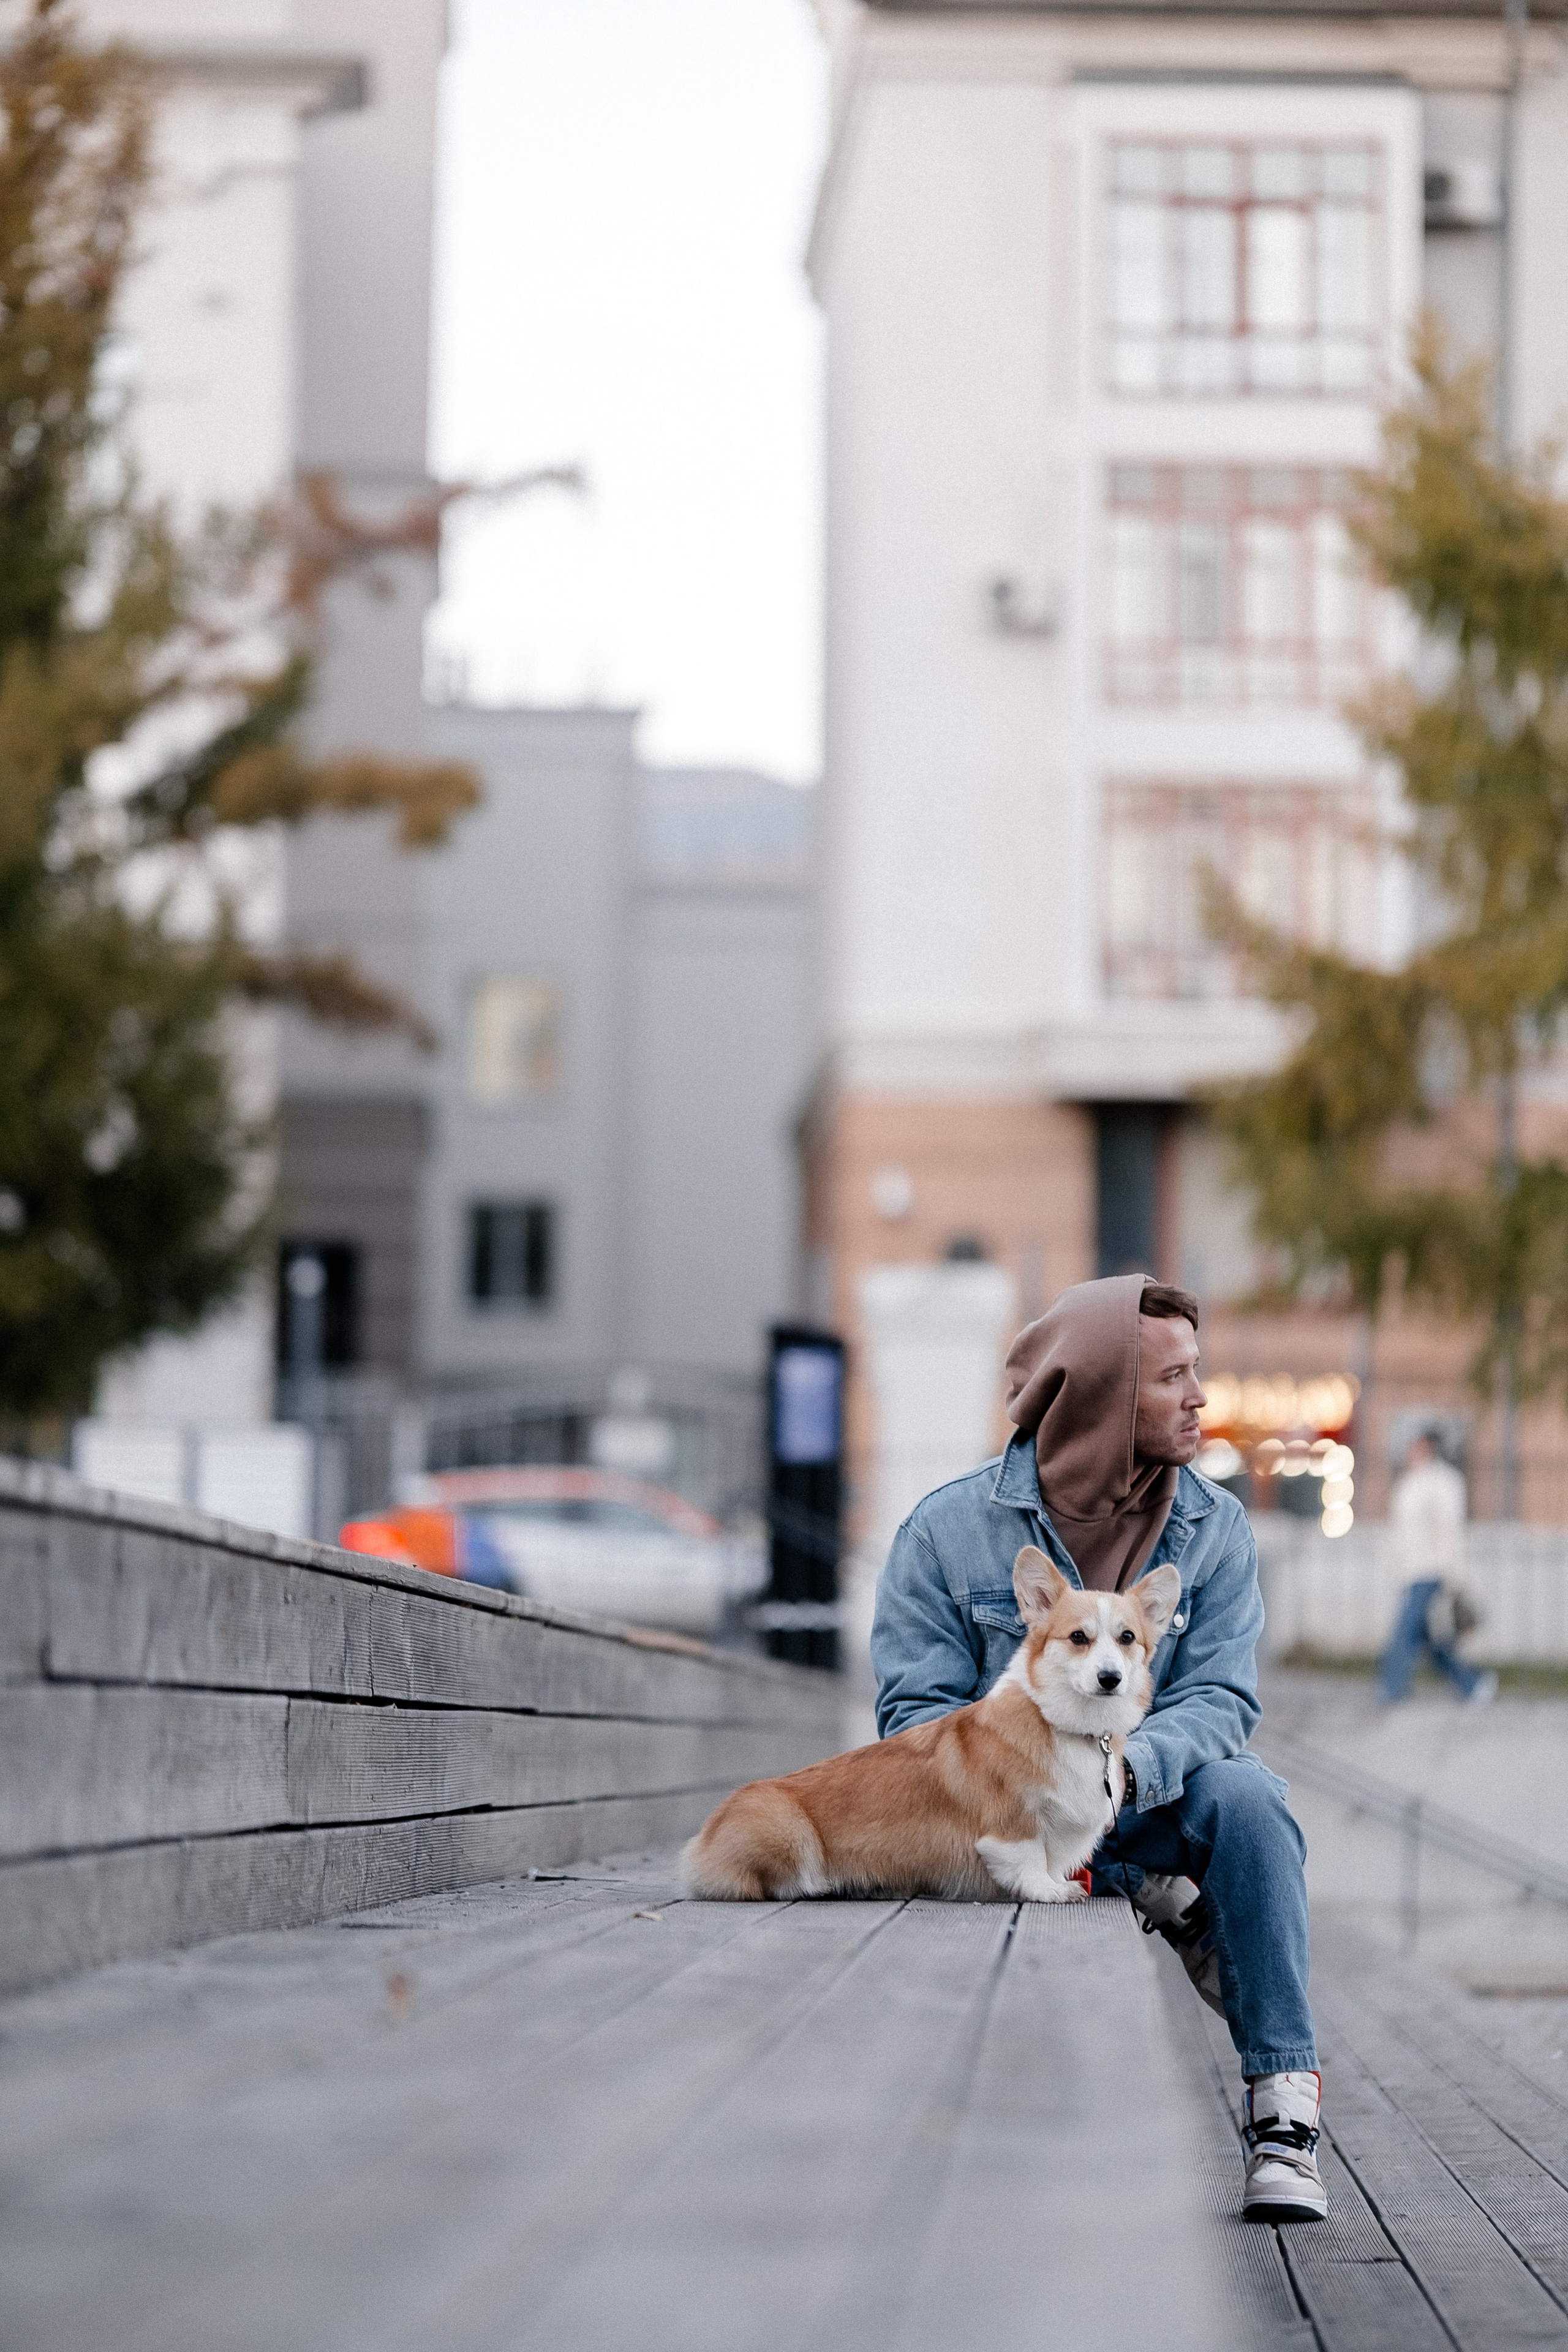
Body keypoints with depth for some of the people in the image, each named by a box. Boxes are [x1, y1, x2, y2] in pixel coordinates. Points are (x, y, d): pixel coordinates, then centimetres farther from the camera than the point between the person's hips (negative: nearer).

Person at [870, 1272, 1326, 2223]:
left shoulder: (1213, 1529, 4)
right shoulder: (949, 1529, -2)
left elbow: (1220, 1696, -7)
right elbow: (917, 1707, -6)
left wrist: (1127, 1770, -29)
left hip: (1143, 1807, 1)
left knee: (1245, 1794, -31)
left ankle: (1283, 2111, -31)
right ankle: (1174, 1906, -19)